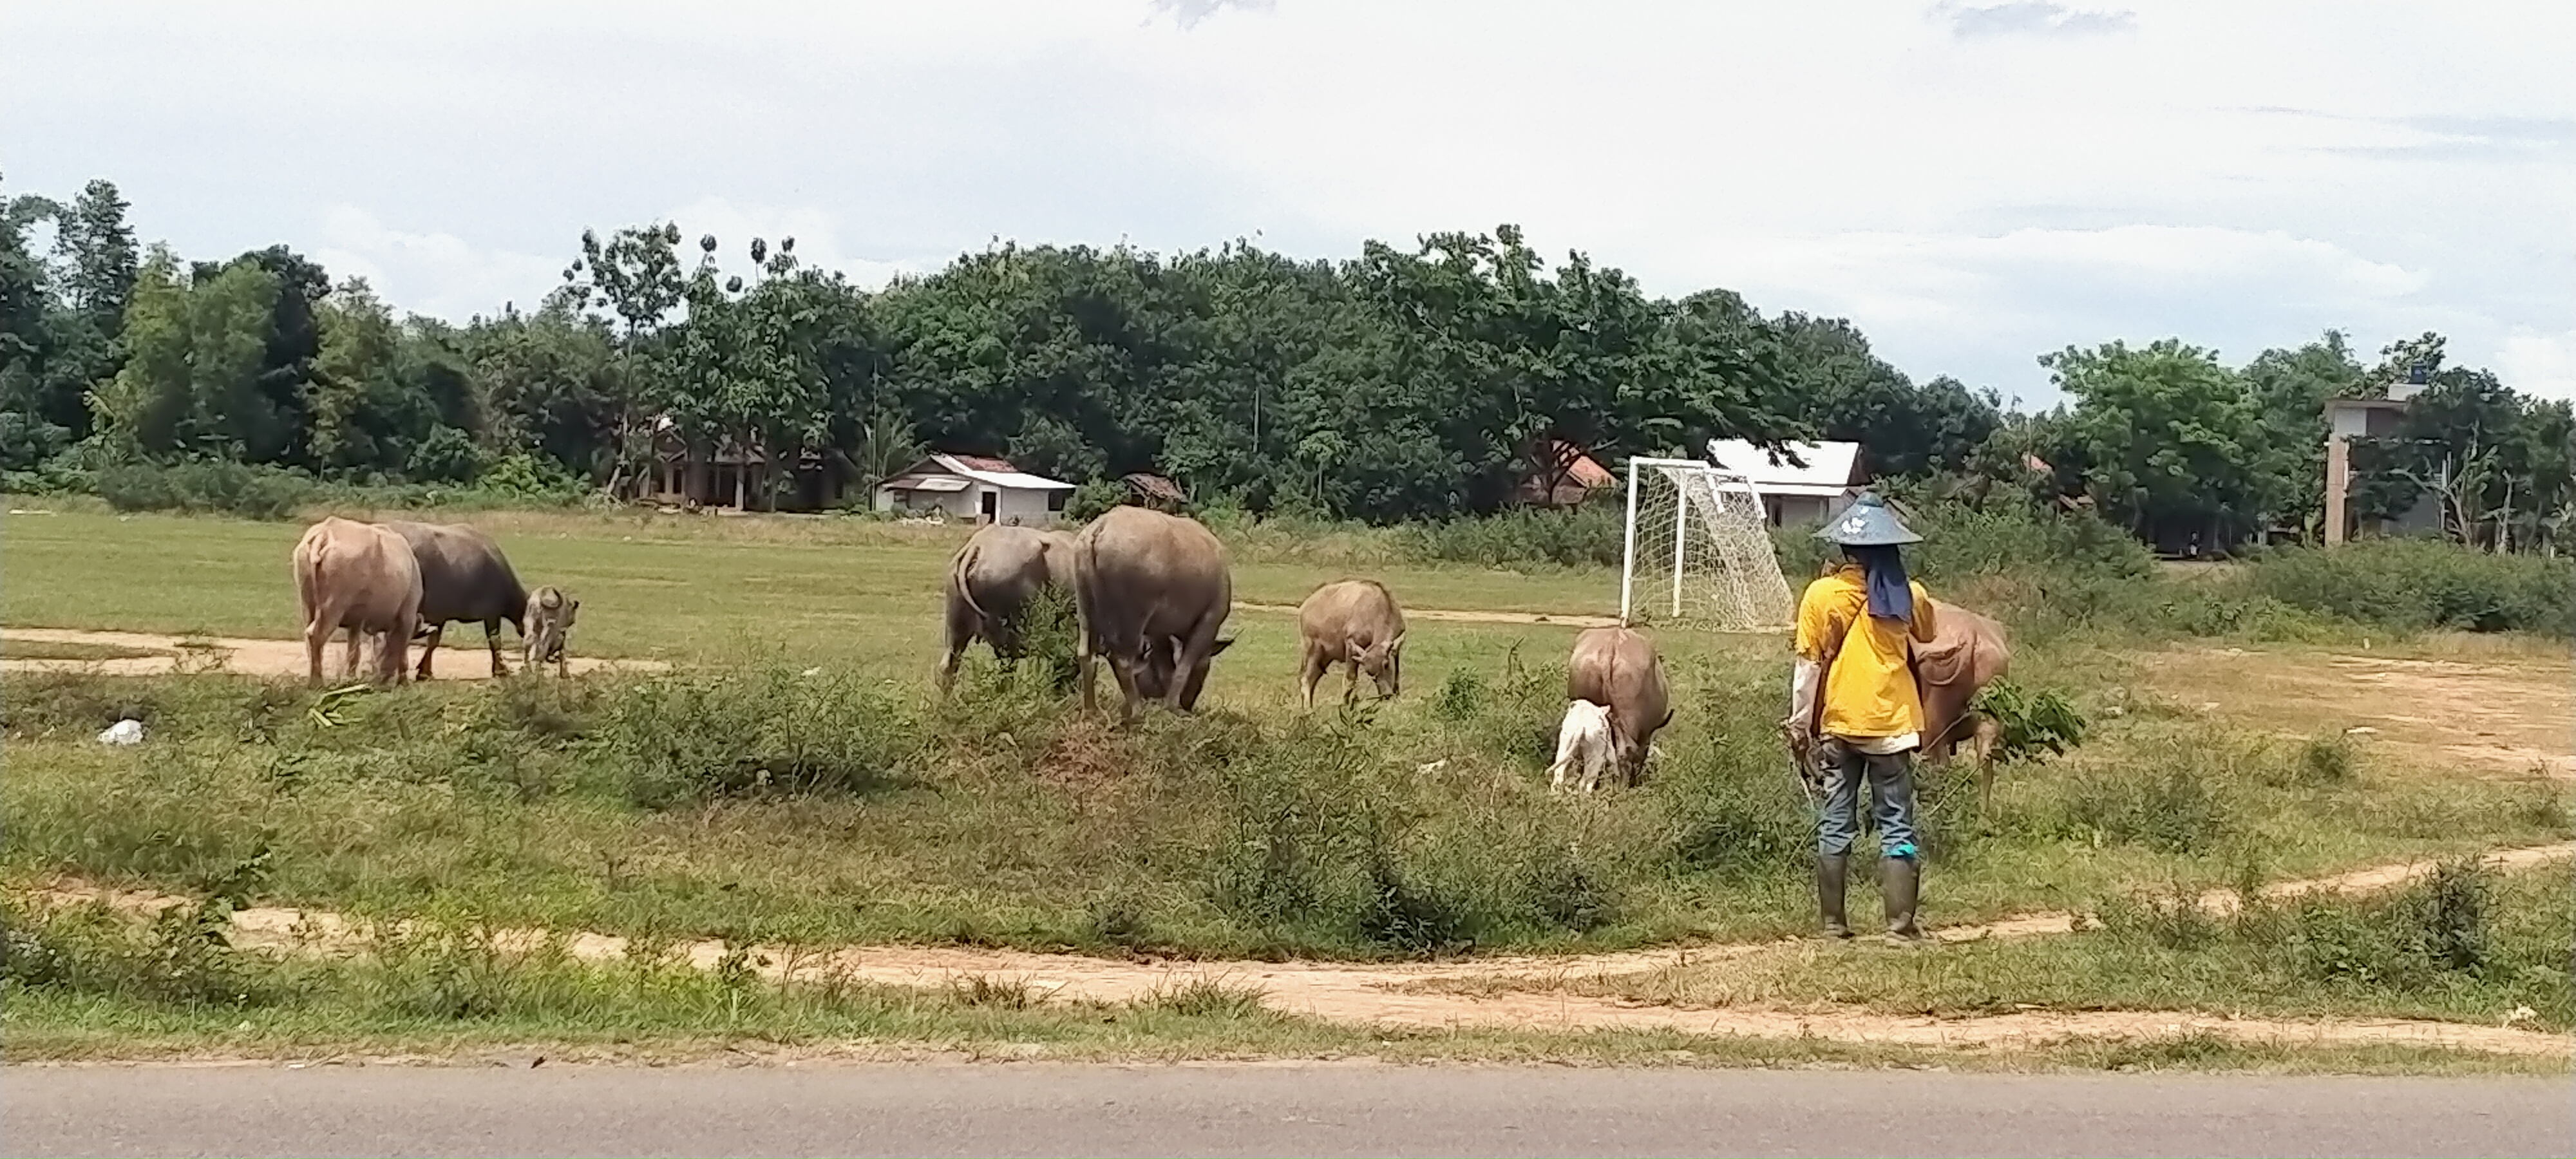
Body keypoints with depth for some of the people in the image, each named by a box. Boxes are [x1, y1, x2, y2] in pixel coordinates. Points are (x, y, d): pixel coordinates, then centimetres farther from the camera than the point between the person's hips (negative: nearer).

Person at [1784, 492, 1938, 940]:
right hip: (1892, 725, 0)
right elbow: (1926, 636, 19)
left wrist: (1799, 725, 0)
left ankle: (1833, 922, 9)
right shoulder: (1908, 595, -3)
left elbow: (1808, 666, -6)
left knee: (1835, 826, 8)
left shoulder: (1821, 595, -6)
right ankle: (1900, 923, 0)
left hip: (1837, 724, 0)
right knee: (1896, 826, 5)